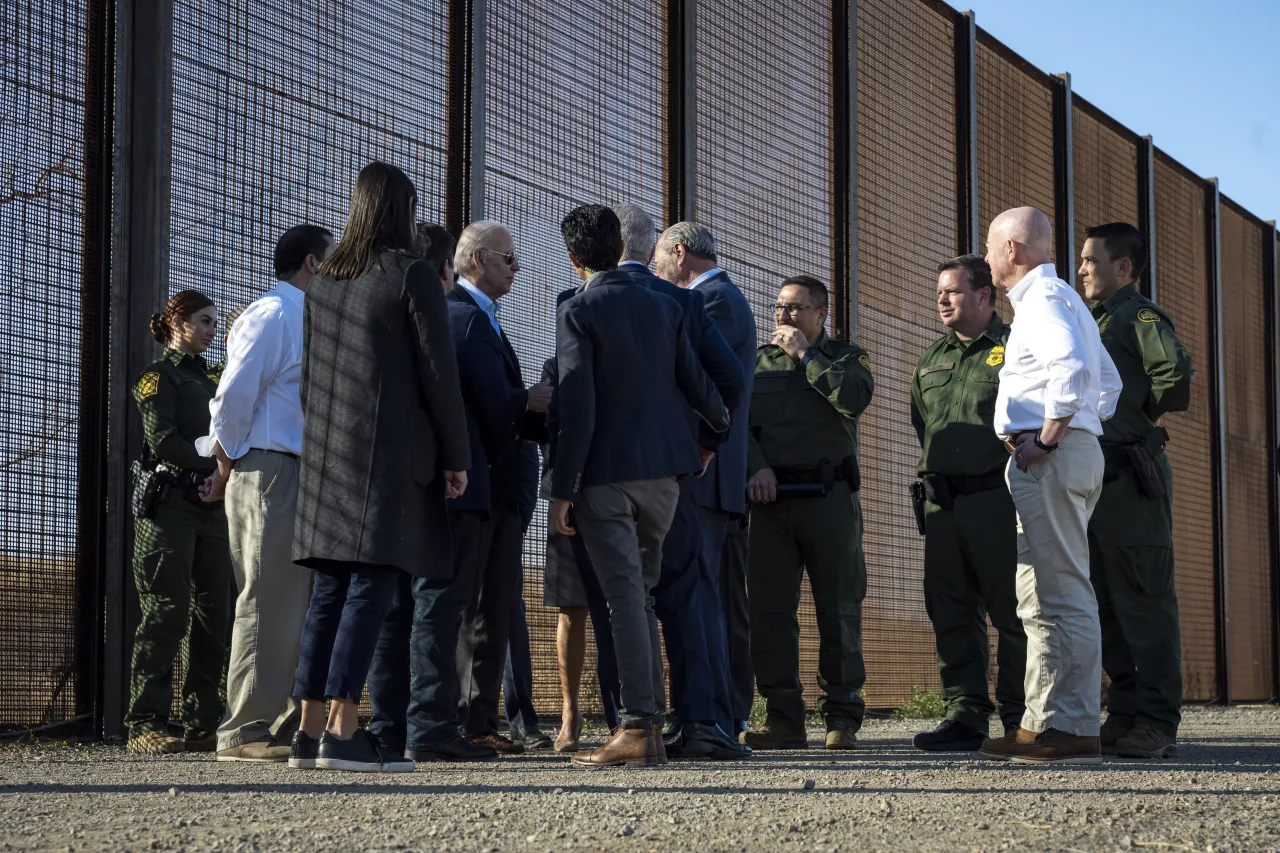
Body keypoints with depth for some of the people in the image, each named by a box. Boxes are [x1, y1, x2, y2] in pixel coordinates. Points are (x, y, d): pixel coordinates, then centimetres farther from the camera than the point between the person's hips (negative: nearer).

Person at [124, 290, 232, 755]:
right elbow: (163, 440, -11)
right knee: (167, 612, -12)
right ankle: (145, 725, -11)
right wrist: (216, 464, -13)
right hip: (169, 504, -7)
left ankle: (202, 725, 4)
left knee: (213, 616, 2)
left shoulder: (211, 379, 24)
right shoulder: (158, 376, 3)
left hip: (211, 508, 7)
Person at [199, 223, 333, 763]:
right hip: (269, 472, -9)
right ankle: (244, 733, -6)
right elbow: (232, 399, -14)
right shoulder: (270, 317, -9)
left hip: (304, 476, 9)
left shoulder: (306, 321, 20)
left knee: (301, 603, 10)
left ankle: (287, 726, 16)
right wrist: (228, 469, -6)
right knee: (266, 603, -9)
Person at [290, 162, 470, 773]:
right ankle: (343, 733, -13)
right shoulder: (412, 276, -5)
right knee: (371, 586, -8)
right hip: (392, 451, -6)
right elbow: (438, 373, -7)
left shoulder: (322, 282, 13)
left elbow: (308, 375, 16)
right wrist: (456, 457, -2)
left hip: (327, 451, 6)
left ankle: (310, 730, 6)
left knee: (330, 589, 7)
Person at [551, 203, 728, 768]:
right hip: (663, 471, 5)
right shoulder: (663, 308, 8)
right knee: (641, 594, 14)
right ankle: (650, 718, 13)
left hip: (605, 475, -5)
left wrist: (562, 490, -11)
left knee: (625, 598, -6)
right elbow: (695, 384, 14)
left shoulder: (577, 313, -8)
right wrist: (722, 424, 35)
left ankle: (639, 728, -8)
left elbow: (577, 409, -14)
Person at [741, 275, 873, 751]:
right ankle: (783, 719, 3)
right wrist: (755, 466, -11)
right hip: (769, 497, 2)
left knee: (838, 609, -2)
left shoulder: (846, 357, 13)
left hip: (829, 497, -2)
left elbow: (855, 397, -10)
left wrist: (805, 355, -4)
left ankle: (842, 718, 3)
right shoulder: (757, 361, 19)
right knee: (768, 609, -2)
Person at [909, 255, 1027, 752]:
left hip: (998, 500, -6)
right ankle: (966, 716, 6)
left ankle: (1019, 717, 2)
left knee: (1011, 611, -4)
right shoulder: (930, 361, 21)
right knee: (951, 613, 3)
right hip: (942, 503, 6)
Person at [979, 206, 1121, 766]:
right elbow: (1108, 381, 28)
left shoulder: (1042, 300, -8)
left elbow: (1073, 368, -26)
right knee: (1041, 597, 11)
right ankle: (1043, 723, 13)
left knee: (1060, 595, -11)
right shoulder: (1063, 299, 25)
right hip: (1076, 449, 11)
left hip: (1049, 460, -11)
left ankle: (1073, 730, -12)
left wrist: (1045, 440, -21)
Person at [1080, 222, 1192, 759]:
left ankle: (1157, 724, -7)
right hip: (1096, 478, 9)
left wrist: (1143, 415, -10)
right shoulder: (1094, 324, 22)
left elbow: (1176, 372, -23)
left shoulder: (1139, 316, -6)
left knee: (1143, 600, -8)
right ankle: (1125, 716, 16)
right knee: (1106, 603, 10)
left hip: (1131, 477, -9)